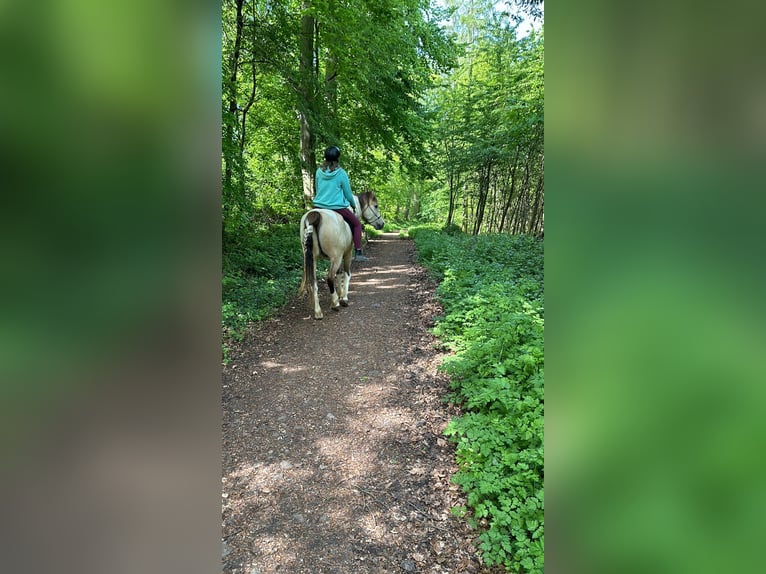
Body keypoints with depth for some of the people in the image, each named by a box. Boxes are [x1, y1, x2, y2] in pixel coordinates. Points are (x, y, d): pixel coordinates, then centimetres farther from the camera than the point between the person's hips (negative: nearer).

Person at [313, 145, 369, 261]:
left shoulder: (319, 171, 2)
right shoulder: (341, 173, -10)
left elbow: (317, 190, 14)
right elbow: (348, 194, -2)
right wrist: (353, 205, 18)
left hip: (319, 206, 4)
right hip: (337, 207, -4)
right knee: (357, 224, 13)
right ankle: (358, 254, 5)